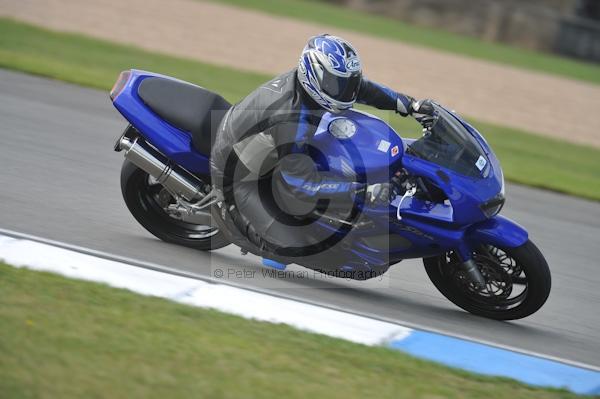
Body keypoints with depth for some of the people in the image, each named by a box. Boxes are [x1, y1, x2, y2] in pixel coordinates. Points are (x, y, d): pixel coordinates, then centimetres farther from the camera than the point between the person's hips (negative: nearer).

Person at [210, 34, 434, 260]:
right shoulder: (293, 122, -39)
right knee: (290, 246, -14)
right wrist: (363, 192, -42)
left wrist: (410, 105, -2)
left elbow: (358, 86, 3)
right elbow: (302, 180, -39)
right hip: (239, 175, -9)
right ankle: (230, 212, 8)